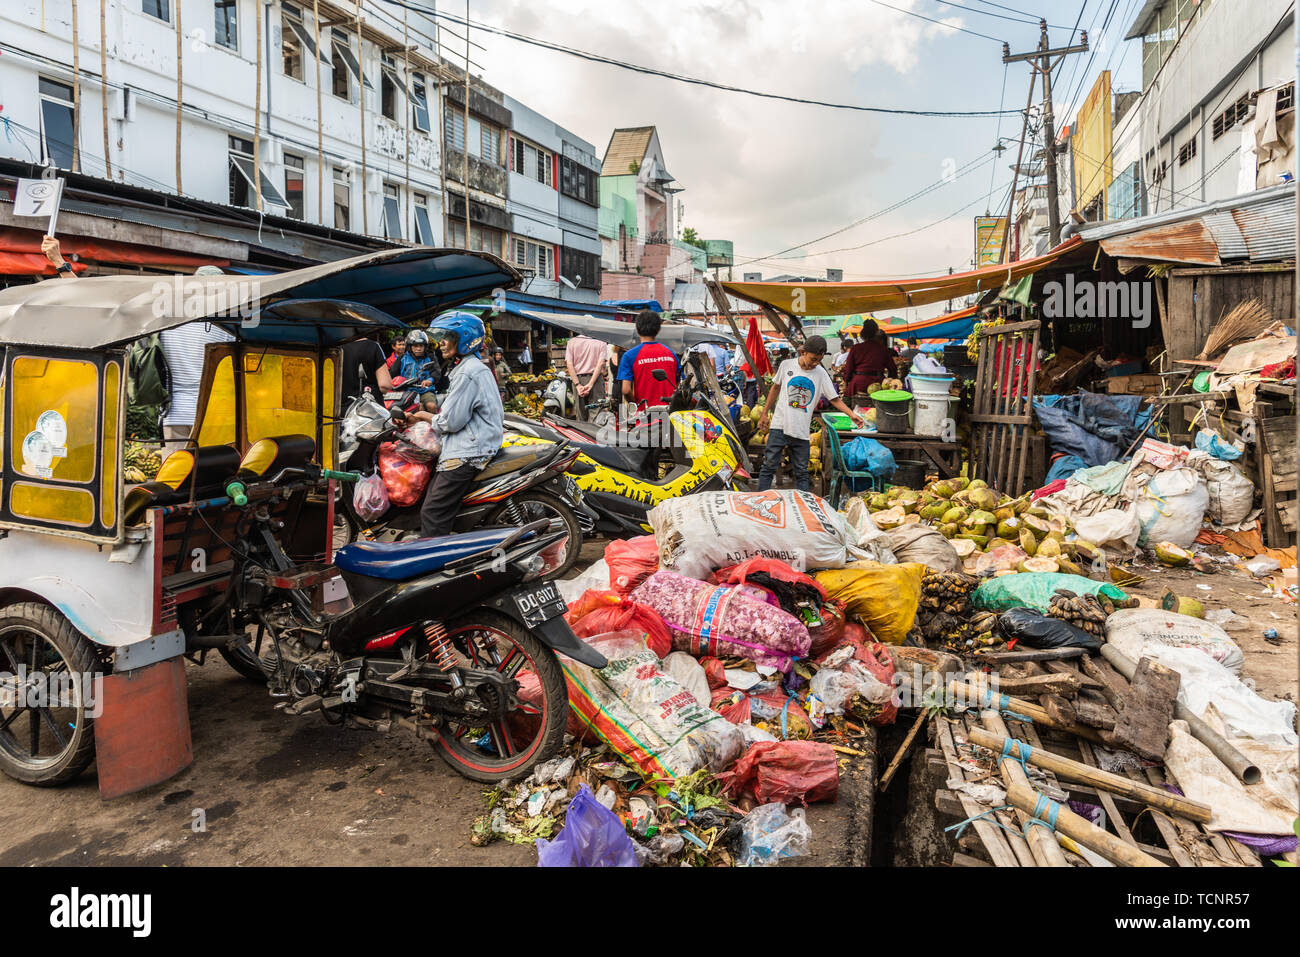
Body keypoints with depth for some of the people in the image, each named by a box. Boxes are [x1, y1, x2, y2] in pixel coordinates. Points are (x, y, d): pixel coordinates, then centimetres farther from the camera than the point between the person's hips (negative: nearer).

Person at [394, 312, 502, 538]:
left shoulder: (468, 373, -14)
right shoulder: (467, 367, 21)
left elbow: (451, 422, -17)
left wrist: (424, 415, 3)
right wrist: (413, 416, 12)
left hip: (466, 455, -11)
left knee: (432, 515, -14)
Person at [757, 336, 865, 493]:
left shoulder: (821, 374, 0)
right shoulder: (787, 365, 0)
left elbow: (835, 399, 4)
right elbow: (775, 388, 13)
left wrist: (851, 414, -12)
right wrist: (765, 414, 15)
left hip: (802, 431, 1)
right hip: (780, 425, -1)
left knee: (802, 472, 6)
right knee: (769, 466, -1)